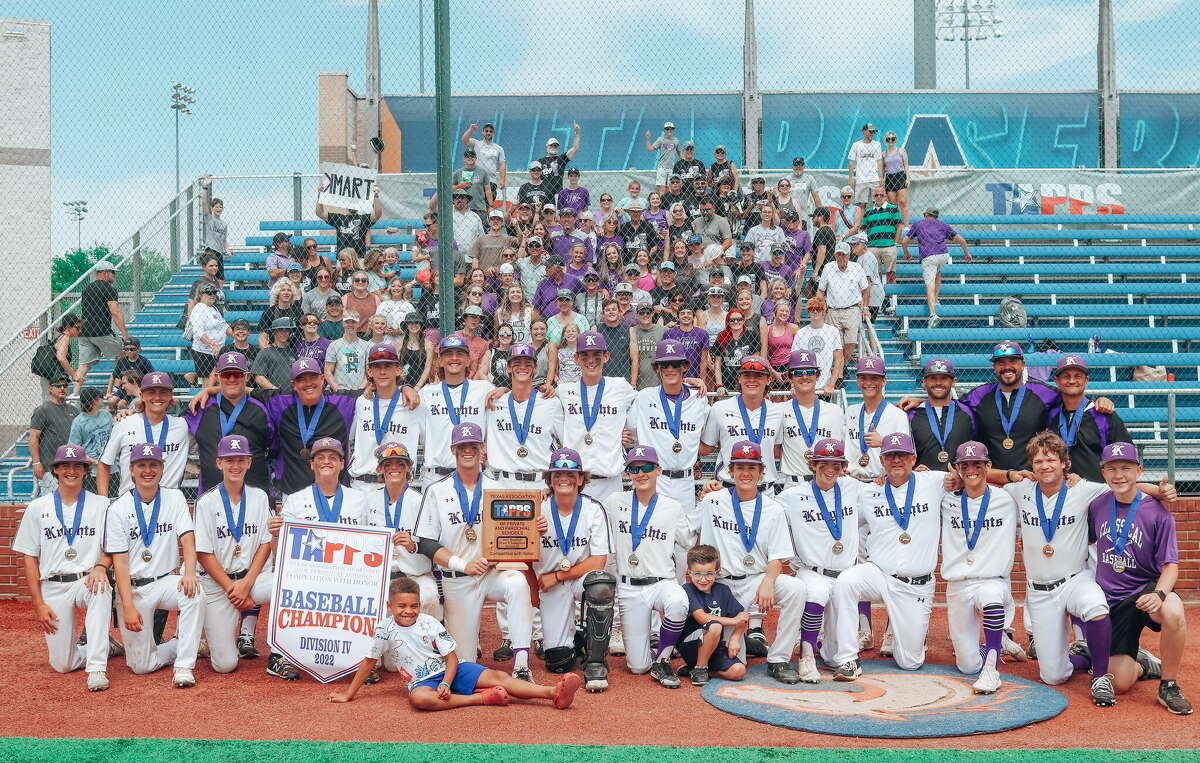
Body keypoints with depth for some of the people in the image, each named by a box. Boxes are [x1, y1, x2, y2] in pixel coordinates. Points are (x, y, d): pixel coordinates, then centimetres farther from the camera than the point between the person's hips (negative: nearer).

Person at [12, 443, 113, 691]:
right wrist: (38, 604, -2)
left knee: (101, 591, -40)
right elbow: (29, 558, 6)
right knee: (62, 664, -6)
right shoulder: (37, 508, 7)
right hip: (53, 588, 1)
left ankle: (97, 668, -36)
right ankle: (98, 646, 26)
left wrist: (100, 567, -17)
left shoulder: (101, 505, 6)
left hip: (86, 580, -1)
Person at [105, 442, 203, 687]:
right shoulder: (119, 509, -3)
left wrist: (189, 573, -28)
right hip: (133, 588, -1)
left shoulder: (174, 498, 3)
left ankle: (184, 666, -24)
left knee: (194, 594, -34)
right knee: (141, 665, -6)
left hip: (166, 581, 1)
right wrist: (128, 607, -18)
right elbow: (119, 562, -8)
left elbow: (187, 539, -7)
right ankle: (180, 647, 24)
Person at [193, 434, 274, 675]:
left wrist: (246, 584, -11)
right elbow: (204, 554, -7)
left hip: (250, 576, 3)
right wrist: (232, 590, -14)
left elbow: (266, 544, 2)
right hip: (216, 582, -3)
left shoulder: (259, 497, 6)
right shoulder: (207, 502, -4)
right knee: (225, 664, -11)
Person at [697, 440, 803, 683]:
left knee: (795, 589, -33)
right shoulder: (712, 501, 3)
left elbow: (777, 557, -2)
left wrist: (767, 583, -22)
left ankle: (778, 661, -19)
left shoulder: (773, 509, 2)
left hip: (757, 579, 0)